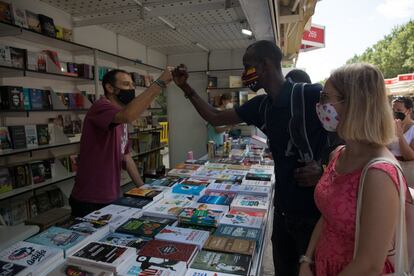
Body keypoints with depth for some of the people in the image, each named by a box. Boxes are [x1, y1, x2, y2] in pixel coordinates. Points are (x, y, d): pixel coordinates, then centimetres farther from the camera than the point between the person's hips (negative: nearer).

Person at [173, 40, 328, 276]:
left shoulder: (312, 95, -17)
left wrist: (323, 169, -21)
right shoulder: (261, 106, 4)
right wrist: (185, 87, 8)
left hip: (314, 211, -6)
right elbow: (216, 117, 12)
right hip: (283, 209, 7)